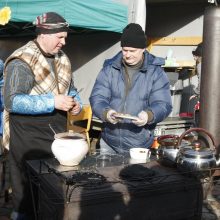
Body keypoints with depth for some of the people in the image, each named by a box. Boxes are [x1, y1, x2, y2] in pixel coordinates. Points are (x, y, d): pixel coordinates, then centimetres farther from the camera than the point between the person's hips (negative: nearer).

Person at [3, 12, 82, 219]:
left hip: (57, 134, 7)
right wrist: (52, 102, -28)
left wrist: (76, 102, -4)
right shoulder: (22, 62, -16)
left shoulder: (61, 59, 9)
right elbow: (11, 101, -23)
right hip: (28, 140, -7)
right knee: (28, 192, 5)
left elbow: (70, 89, 20)